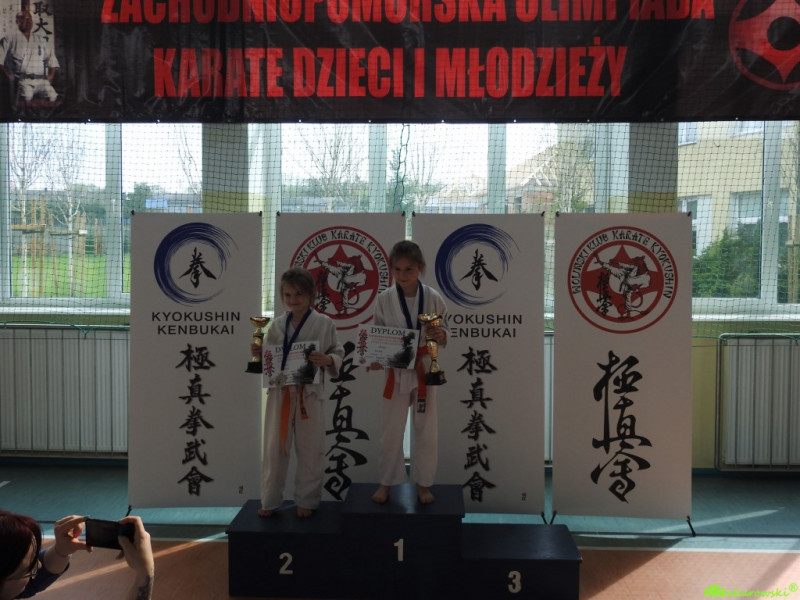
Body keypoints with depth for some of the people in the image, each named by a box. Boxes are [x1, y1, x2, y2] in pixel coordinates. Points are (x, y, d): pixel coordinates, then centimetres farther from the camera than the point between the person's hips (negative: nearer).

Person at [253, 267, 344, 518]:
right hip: (280, 392, 2)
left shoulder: (324, 323, -3)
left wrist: (327, 360, -20)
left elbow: (339, 354, 1)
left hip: (309, 393, -2)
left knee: (309, 452, 7)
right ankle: (270, 501, 24)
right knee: (274, 450, 9)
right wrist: (258, 354, -8)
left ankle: (306, 501, 24)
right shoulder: (276, 325, 6)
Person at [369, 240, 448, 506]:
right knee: (391, 431, 10)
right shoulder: (384, 299, -7)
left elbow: (443, 333, 1)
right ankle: (386, 482, 28)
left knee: (426, 431, 9)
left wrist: (440, 336, -21)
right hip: (396, 372, 0)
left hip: (425, 370, 0)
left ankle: (423, 483, 27)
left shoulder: (433, 297, -8)